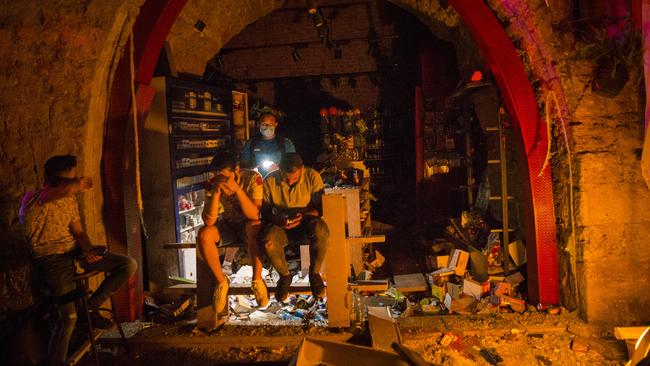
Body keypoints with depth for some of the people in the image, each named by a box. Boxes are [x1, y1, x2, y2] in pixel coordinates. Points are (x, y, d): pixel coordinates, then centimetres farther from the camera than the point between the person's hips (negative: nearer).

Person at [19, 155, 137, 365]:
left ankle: (91, 306, 7)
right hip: (52, 261, -7)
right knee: (69, 316, -18)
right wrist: (81, 183, -13)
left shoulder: (70, 200, 10)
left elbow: (78, 231, 9)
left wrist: (88, 249, -12)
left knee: (129, 265, -6)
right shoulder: (32, 200, -16)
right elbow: (67, 189, -35)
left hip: (75, 253, 7)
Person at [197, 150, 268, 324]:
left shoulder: (253, 178, -20)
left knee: (254, 227, -38)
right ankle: (221, 281, -7)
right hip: (226, 227, 3)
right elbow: (209, 221, -24)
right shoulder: (213, 184, -14)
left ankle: (257, 280, -18)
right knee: (204, 234, -28)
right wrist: (216, 192, -34)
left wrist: (237, 189, -39)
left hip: (247, 225, -3)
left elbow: (254, 215, -30)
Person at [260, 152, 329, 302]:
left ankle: (314, 273, -8)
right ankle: (285, 276, -3)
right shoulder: (270, 181, -8)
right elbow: (265, 213, -3)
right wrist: (278, 220, -25)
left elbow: (320, 208, -9)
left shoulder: (312, 176, -10)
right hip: (281, 227, 1)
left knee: (321, 230, -37)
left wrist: (303, 215, -29)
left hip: (306, 224, -1)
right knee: (268, 239, -35)